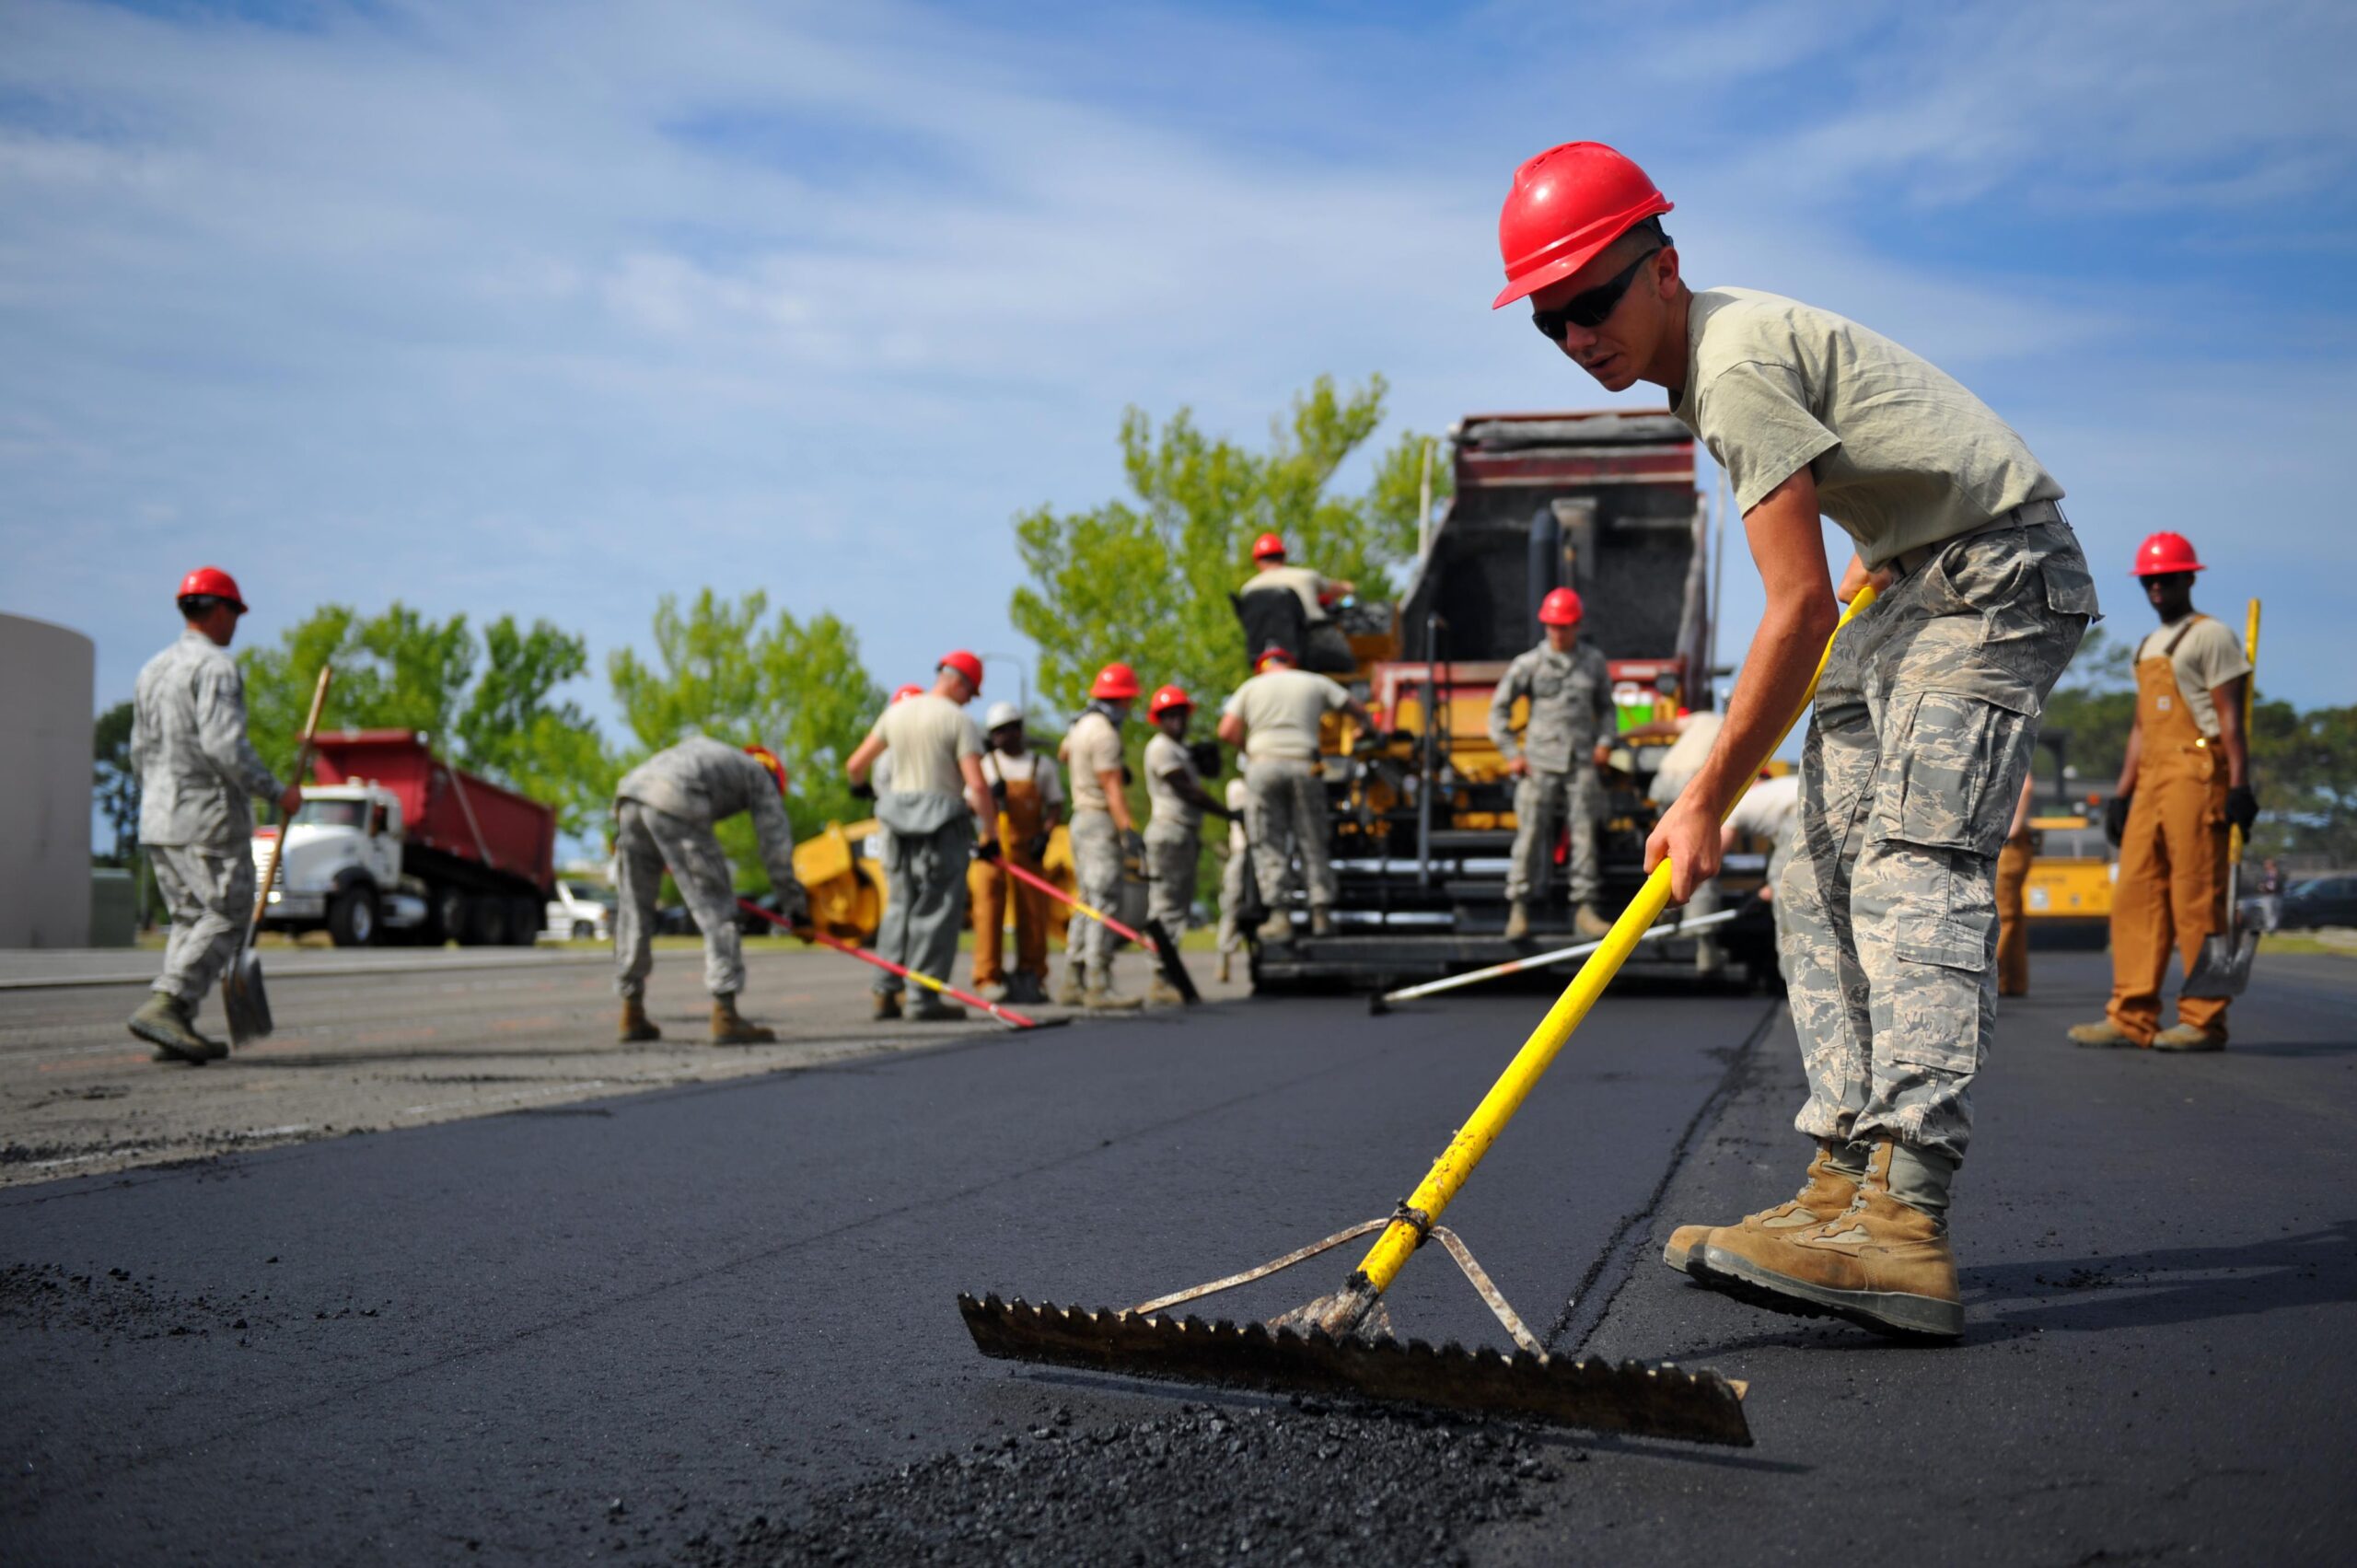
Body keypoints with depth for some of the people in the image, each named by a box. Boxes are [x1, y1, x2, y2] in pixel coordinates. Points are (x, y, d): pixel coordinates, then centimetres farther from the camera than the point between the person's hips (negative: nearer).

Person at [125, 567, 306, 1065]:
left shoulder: (153, 670, 15)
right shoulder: (215, 667, -12)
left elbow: (140, 752, 18)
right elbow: (224, 744, -23)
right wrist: (278, 791, -15)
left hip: (157, 818, 8)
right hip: (209, 818, -8)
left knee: (191, 919, 12)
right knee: (227, 916, -5)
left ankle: (179, 1026, 6)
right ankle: (164, 1006, -17)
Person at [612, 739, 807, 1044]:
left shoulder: (703, 746, 40)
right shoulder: (760, 775, 23)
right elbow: (775, 839, 17)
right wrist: (795, 900, 21)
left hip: (629, 795, 6)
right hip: (674, 803, -6)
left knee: (634, 911, 15)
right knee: (716, 907, 0)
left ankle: (632, 1015, 19)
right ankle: (725, 1015, -7)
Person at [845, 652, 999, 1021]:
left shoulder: (896, 712, 9)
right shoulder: (958, 721, -8)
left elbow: (855, 765, 15)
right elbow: (978, 786, -16)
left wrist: (861, 786, 37)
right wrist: (991, 835, -6)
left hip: (899, 822, 6)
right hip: (943, 824, -6)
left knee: (900, 904, 16)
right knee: (937, 909, 1)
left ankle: (886, 991, 12)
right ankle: (925, 998, 1)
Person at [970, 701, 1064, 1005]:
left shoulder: (1041, 766, 10)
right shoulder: (985, 764, 11)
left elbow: (1055, 805, 8)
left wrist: (1045, 834, -9)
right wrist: (990, 795, -14)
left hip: (1028, 851, 1)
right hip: (991, 848, 0)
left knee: (1033, 914, 1)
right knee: (989, 911, -7)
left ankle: (1031, 978, 10)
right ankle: (989, 979, -5)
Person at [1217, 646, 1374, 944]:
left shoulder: (1251, 687, 14)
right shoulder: (1316, 683, 16)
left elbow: (1227, 731, 5)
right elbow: (1356, 709, 17)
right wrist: (1367, 728, 38)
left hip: (1263, 765, -1)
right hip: (1304, 766, 1)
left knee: (1268, 845, 0)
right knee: (1313, 843, 6)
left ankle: (1278, 916, -9)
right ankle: (1321, 913, 0)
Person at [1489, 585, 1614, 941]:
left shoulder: (1594, 661, 10)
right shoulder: (1528, 664, 2)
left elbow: (1605, 706, 23)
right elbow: (1499, 708, 6)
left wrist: (1604, 741, 7)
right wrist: (1511, 754, -1)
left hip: (1582, 761, 2)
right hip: (1541, 761, -2)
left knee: (1584, 833, -1)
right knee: (1531, 833, -6)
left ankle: (1584, 908, 3)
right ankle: (1518, 908, -2)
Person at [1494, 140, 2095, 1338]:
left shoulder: (1736, 365, -23)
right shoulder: (1720, 339, 9)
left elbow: (1799, 608, -24)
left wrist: (1705, 801, -21)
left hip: (1997, 576, -11)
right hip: (1915, 582, 11)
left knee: (1913, 864, -26)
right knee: (1824, 881, 2)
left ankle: (1901, 1220, -37)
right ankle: (1848, 1181, -1)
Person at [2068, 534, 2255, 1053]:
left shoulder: (2210, 636, 0)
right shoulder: (2147, 648, 24)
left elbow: (2230, 716, -8)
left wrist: (2240, 786, -16)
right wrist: (2122, 794, 19)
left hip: (2198, 773, -8)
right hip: (2151, 780, 8)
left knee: (2196, 900, -9)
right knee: (2135, 895, 3)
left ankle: (2204, 1021, -6)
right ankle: (2132, 1018, 5)